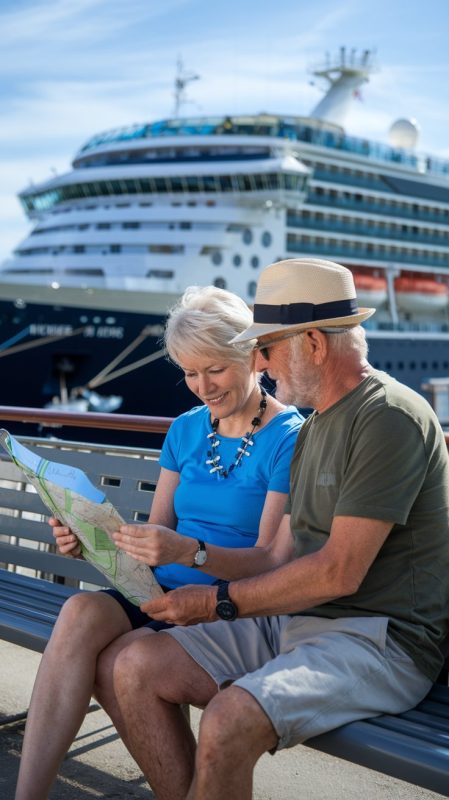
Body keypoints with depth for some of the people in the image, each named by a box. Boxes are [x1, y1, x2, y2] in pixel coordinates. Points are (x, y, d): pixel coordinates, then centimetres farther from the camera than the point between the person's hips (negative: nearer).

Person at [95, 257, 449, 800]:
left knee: (229, 719, -32)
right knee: (132, 669, -5)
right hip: (295, 620, 9)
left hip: (377, 637, -9)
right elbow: (280, 557, 14)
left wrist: (220, 601, -11)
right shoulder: (313, 428, 16)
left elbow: (339, 573, -19)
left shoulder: (390, 418, -14)